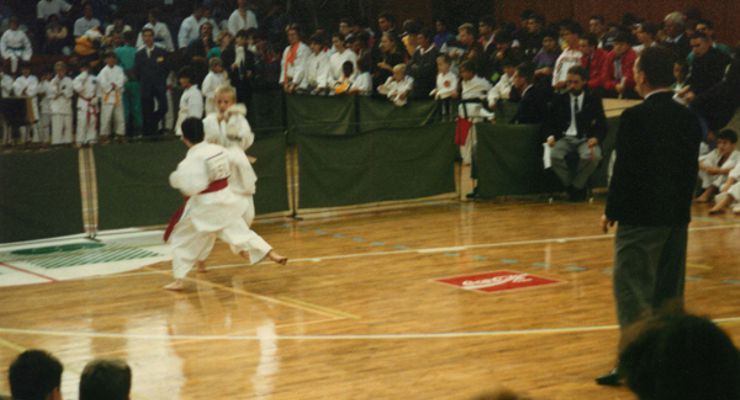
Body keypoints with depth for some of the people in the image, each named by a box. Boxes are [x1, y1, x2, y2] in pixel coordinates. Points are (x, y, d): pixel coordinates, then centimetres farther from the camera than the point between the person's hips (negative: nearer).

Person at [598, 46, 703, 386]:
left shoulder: (634, 118, -15)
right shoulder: (689, 119, 5)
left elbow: (624, 170, -14)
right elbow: (691, 170, 8)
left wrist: (611, 212, -3)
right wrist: (680, 205, 17)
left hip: (640, 218, -6)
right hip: (677, 216, 7)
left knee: (632, 289, 0)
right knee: (669, 292, 13)